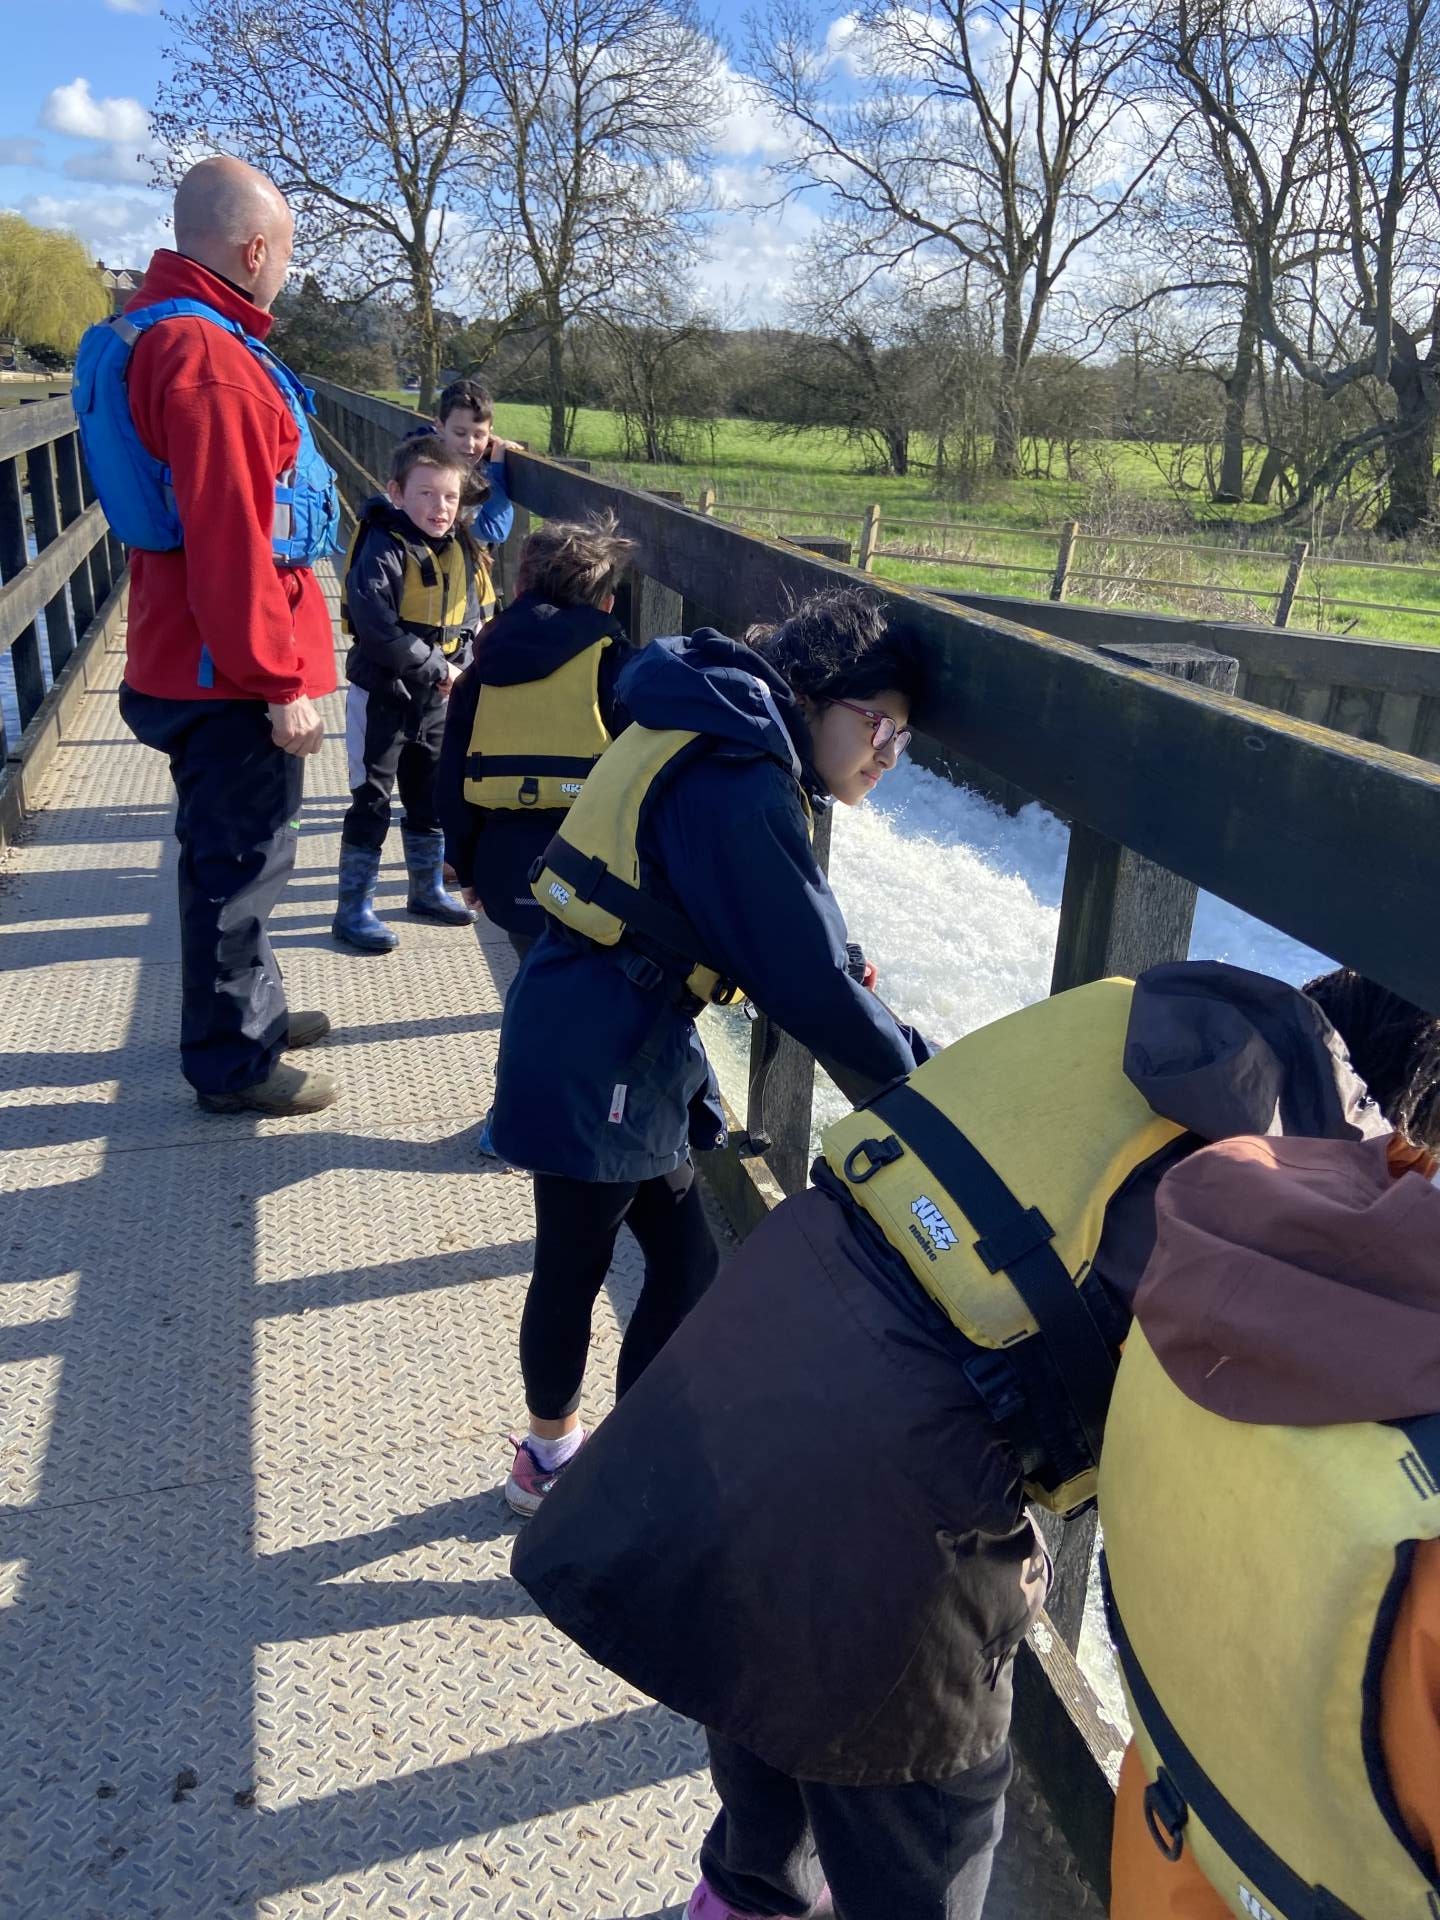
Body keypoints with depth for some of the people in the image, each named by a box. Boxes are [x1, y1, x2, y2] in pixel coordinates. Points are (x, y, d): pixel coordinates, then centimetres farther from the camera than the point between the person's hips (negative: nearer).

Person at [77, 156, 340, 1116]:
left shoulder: (157, 331, 15)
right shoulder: (207, 355, -20)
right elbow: (229, 542, -25)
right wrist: (280, 681, -21)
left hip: (198, 661, 10)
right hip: (231, 674, -10)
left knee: (233, 849, 21)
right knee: (243, 860, 1)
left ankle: (251, 1010, 37)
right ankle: (234, 1063, 14)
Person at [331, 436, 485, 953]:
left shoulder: (460, 552, 4)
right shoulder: (383, 549, -18)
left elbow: (472, 616, 11)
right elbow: (377, 628, -26)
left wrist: (458, 664, -7)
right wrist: (436, 668, -20)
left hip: (435, 697, 7)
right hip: (382, 695, -7)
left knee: (431, 797, 18)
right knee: (371, 801, -1)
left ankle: (427, 889, 34)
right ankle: (353, 909, 7)